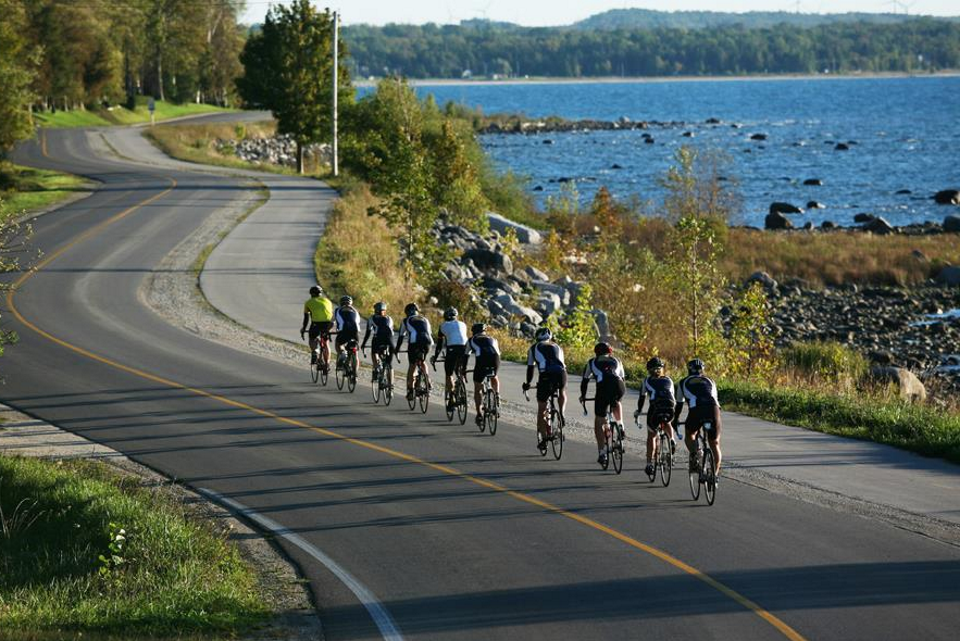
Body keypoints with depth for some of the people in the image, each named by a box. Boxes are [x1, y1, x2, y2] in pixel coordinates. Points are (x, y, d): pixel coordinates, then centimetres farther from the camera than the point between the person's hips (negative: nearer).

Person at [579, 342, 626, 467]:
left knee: (599, 422, 10)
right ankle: (620, 424, 21)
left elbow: (585, 380, 31)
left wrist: (583, 395, 46)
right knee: (616, 403, 40)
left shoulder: (592, 362, 25)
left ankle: (602, 453, 4)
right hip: (619, 388, 2)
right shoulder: (616, 361, 30)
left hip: (603, 388, -2)